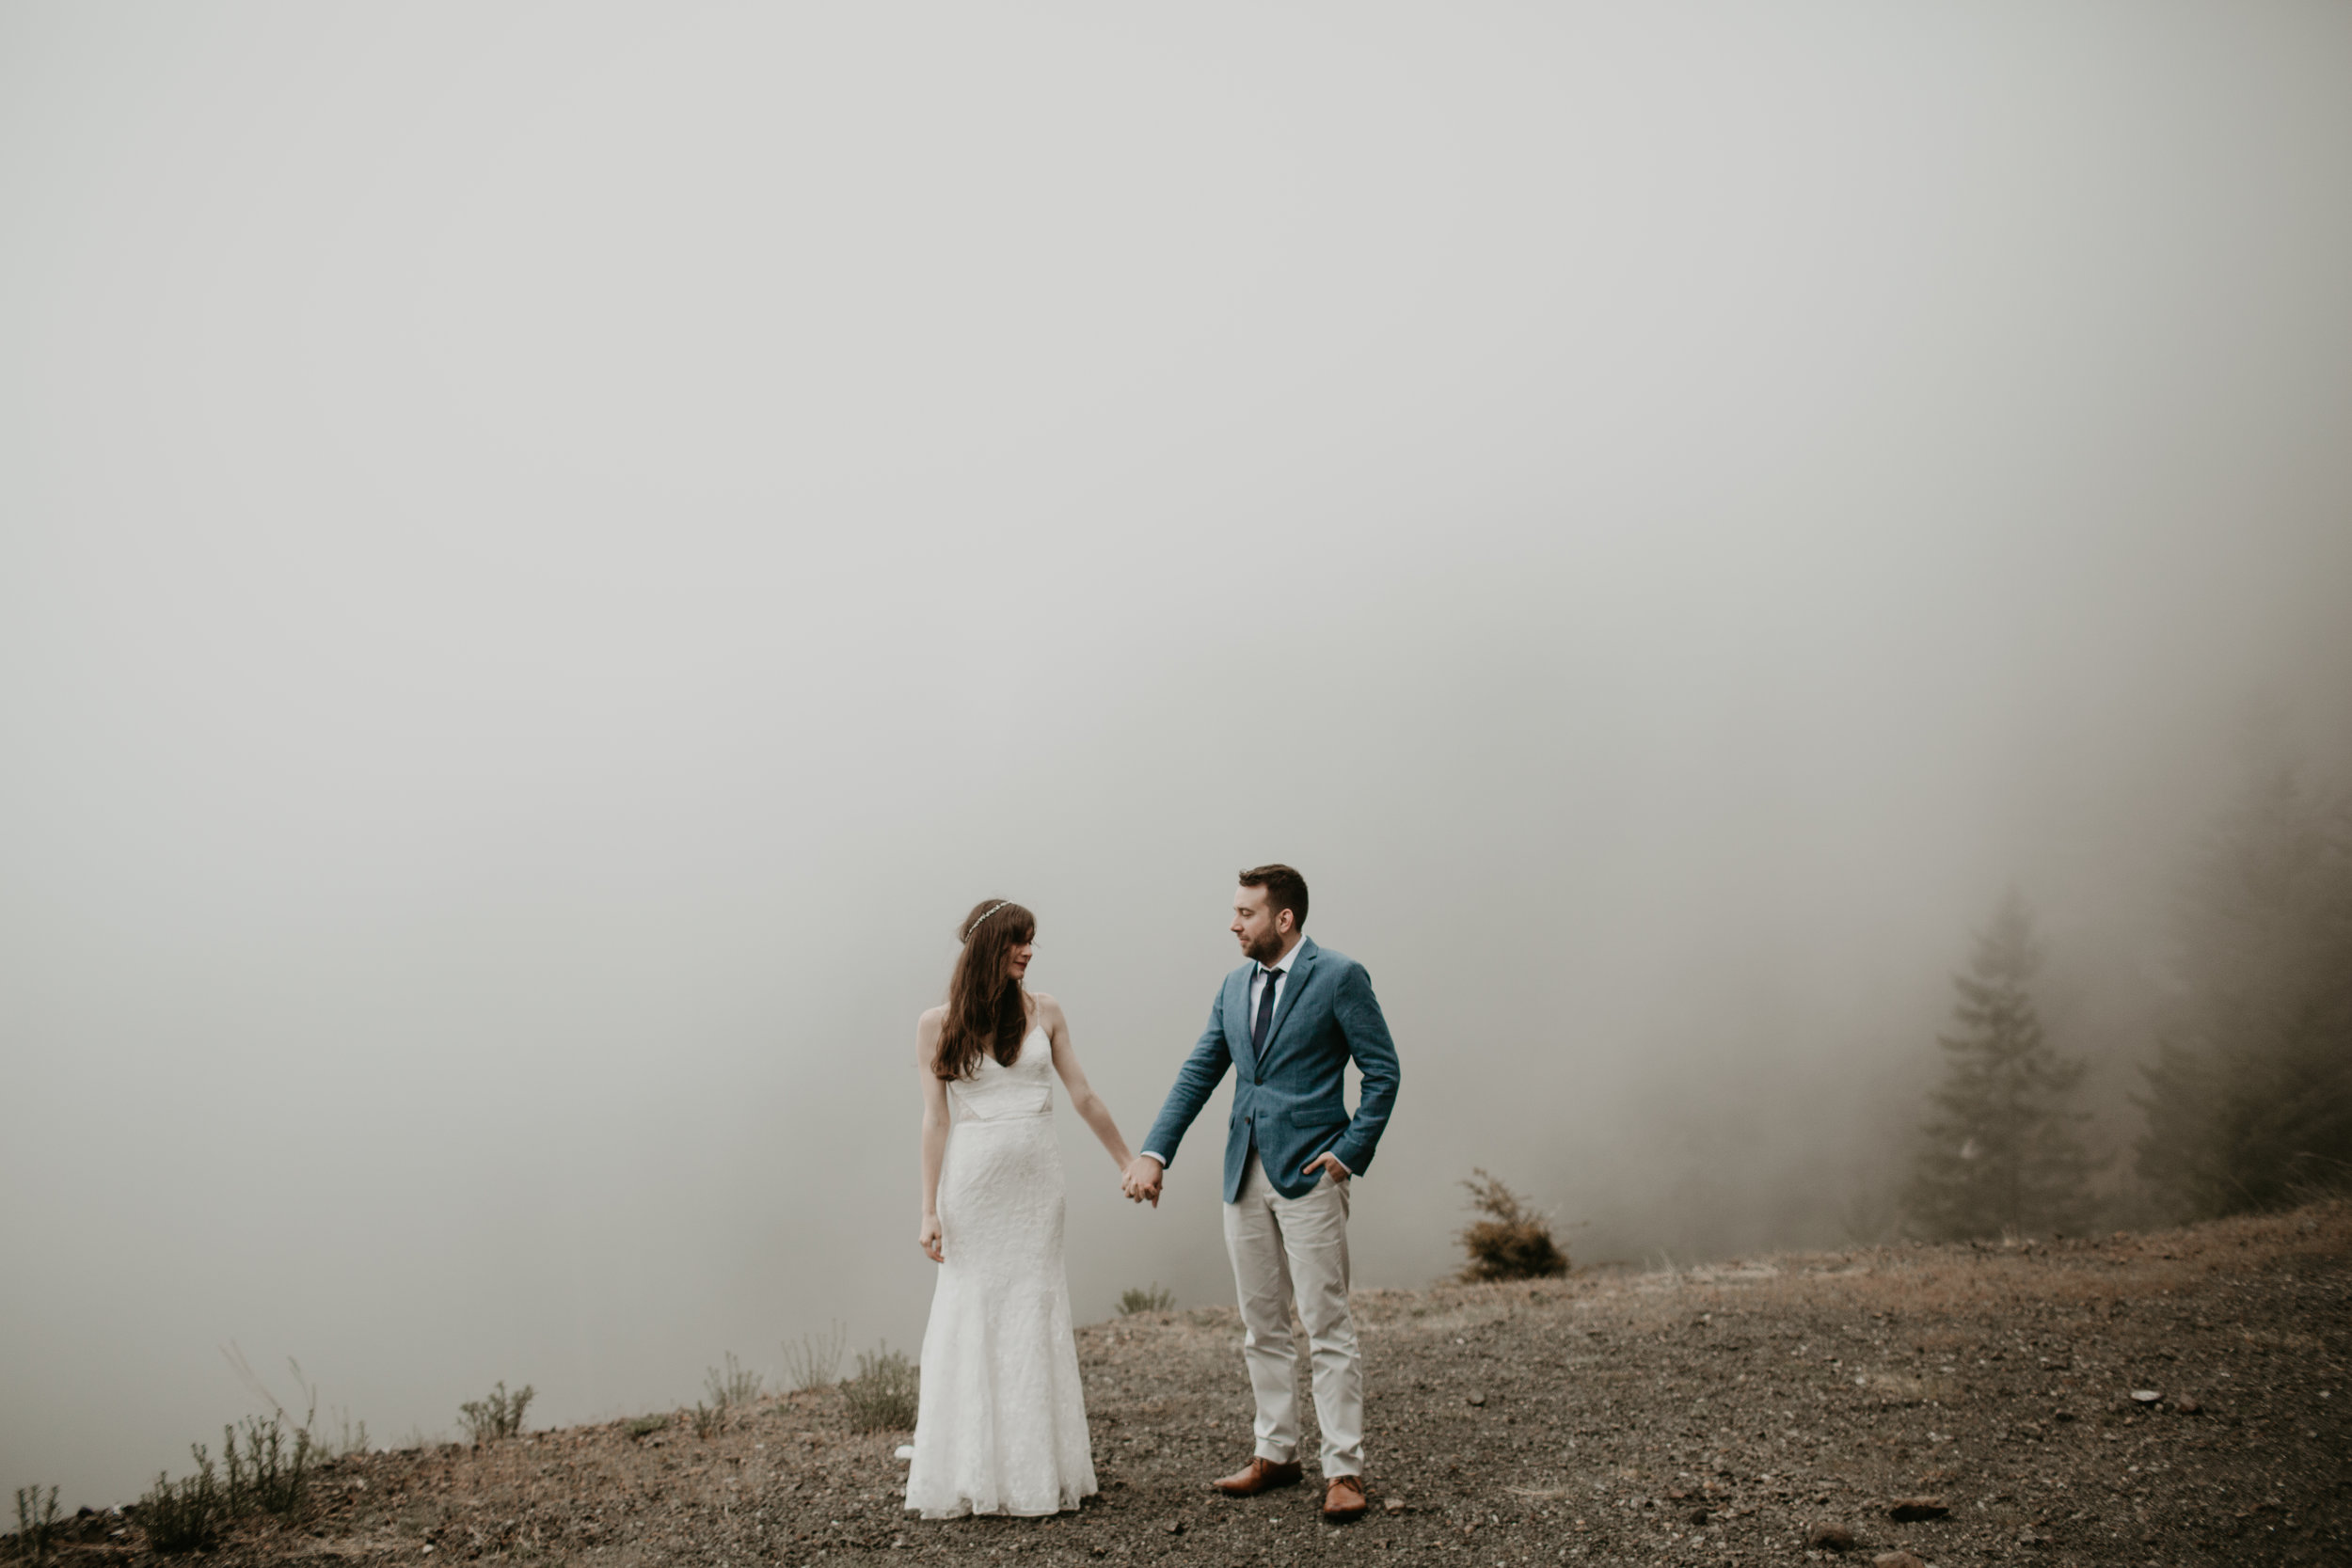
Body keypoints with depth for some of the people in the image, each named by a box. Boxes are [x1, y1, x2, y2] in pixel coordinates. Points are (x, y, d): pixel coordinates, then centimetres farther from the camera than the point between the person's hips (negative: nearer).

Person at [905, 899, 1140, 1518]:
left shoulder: (1042, 1011, 5)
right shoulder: (938, 1025, -1)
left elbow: (1083, 1096, 9)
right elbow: (935, 1119, -3)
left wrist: (1129, 1163, 11)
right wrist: (930, 1210, -5)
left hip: (1035, 1181, 2)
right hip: (972, 1180, -2)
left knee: (1036, 1310, 5)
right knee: (972, 1311, 1)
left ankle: (1037, 1466, 14)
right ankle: (970, 1470, 10)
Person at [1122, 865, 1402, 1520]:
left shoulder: (1339, 977, -6)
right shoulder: (1234, 987, 13)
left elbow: (1382, 1070, -5)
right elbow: (1197, 1074, 10)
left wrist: (1350, 1151, -12)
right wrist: (1154, 1153, 0)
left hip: (1309, 1173, -6)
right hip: (1246, 1173, 7)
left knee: (1327, 1326, -4)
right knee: (1261, 1328, 13)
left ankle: (1343, 1470, 2)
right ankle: (1276, 1454, 24)